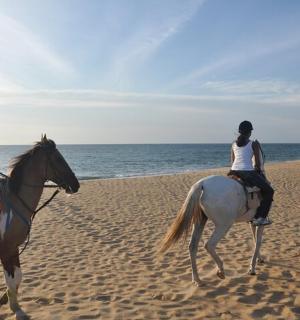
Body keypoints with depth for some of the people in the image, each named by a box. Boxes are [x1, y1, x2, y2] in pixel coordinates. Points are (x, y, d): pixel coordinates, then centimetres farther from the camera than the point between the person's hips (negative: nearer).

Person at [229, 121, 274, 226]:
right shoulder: (254, 144, -2)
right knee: (269, 191, 8)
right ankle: (259, 218, 0)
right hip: (248, 173, -6)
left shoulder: (234, 144, 13)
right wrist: (258, 171, 16)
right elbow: (258, 164, -2)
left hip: (234, 172, 6)